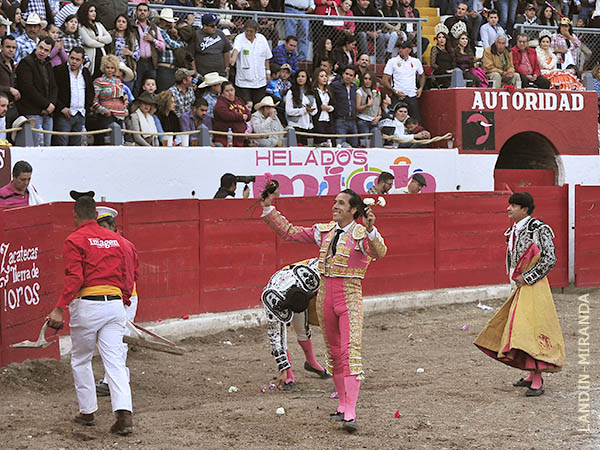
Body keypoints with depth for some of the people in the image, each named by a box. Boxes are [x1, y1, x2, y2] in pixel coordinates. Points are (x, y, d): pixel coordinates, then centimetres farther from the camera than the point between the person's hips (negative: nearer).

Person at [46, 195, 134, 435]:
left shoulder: (75, 240, -3)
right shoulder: (116, 239, 15)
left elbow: (74, 279, -15)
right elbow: (126, 278, 17)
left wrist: (59, 309, -17)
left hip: (87, 305, -4)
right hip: (115, 304, 4)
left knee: (80, 360, 15)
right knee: (114, 361, 0)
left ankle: (87, 411, 20)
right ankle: (124, 413, -15)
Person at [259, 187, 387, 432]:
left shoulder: (361, 234, -7)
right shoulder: (324, 231, 11)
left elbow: (379, 252, -27)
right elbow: (289, 232, 17)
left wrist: (371, 231, -45)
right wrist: (268, 210, 12)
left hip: (350, 297, -6)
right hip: (324, 295, 6)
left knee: (350, 352, -15)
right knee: (334, 352, 13)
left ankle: (350, 414, -21)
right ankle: (343, 404, 25)